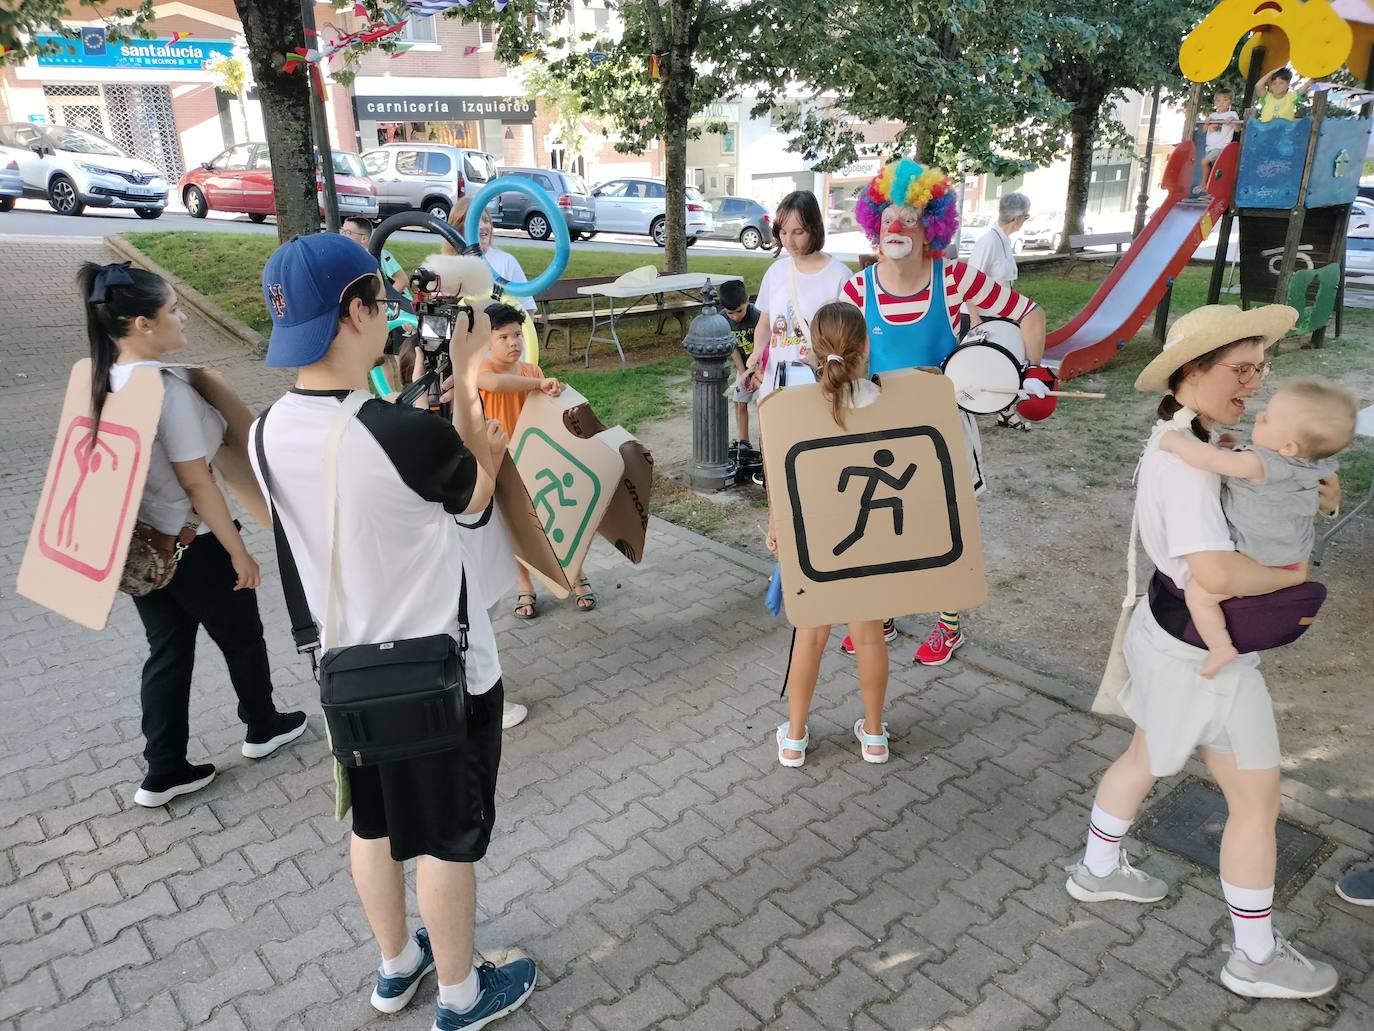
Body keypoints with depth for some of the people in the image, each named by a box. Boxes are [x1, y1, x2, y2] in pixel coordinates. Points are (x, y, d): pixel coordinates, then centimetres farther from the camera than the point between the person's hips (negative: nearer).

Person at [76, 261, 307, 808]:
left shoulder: (96, 381, -1)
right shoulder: (167, 388, -25)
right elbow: (196, 481, -22)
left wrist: (138, 519, 19)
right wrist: (239, 553, -14)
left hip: (137, 543, 7)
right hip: (192, 544, -7)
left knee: (168, 649, 18)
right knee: (240, 636, 16)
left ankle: (164, 772, 26)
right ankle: (263, 727, 38)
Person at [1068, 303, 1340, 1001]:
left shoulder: (1186, 439, 3)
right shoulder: (1187, 460, -29)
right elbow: (1214, 571, -39)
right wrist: (1290, 575, -21)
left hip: (1167, 631, 10)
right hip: (1204, 654, -10)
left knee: (1146, 756, 27)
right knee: (1257, 802, 8)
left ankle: (1097, 870, 47)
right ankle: (1256, 959, 27)